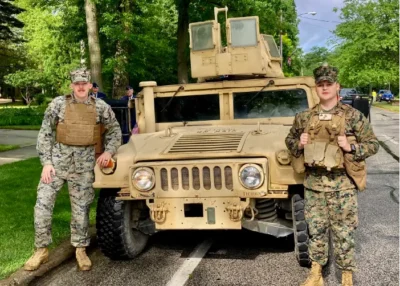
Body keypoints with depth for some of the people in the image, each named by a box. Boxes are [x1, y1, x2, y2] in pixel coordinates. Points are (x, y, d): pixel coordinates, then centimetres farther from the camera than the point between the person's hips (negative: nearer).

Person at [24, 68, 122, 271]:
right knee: (43, 202, -3)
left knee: (81, 207, 6)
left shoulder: (100, 107, 1)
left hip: (84, 162, 0)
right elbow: (45, 133, -1)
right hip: (58, 157, 0)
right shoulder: (58, 103, -2)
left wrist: (109, 151, -3)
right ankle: (41, 250, 11)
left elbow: (114, 129, 13)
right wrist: (46, 162, -8)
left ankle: (81, 250, 19)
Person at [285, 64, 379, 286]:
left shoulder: (353, 116, -3)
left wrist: (351, 147, -16)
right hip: (313, 183, 3)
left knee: (344, 232, 5)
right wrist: (299, 144, -4)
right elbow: (289, 140, 18)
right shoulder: (304, 117, 5)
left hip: (342, 184, -3)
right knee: (316, 229, 12)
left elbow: (373, 144, 0)